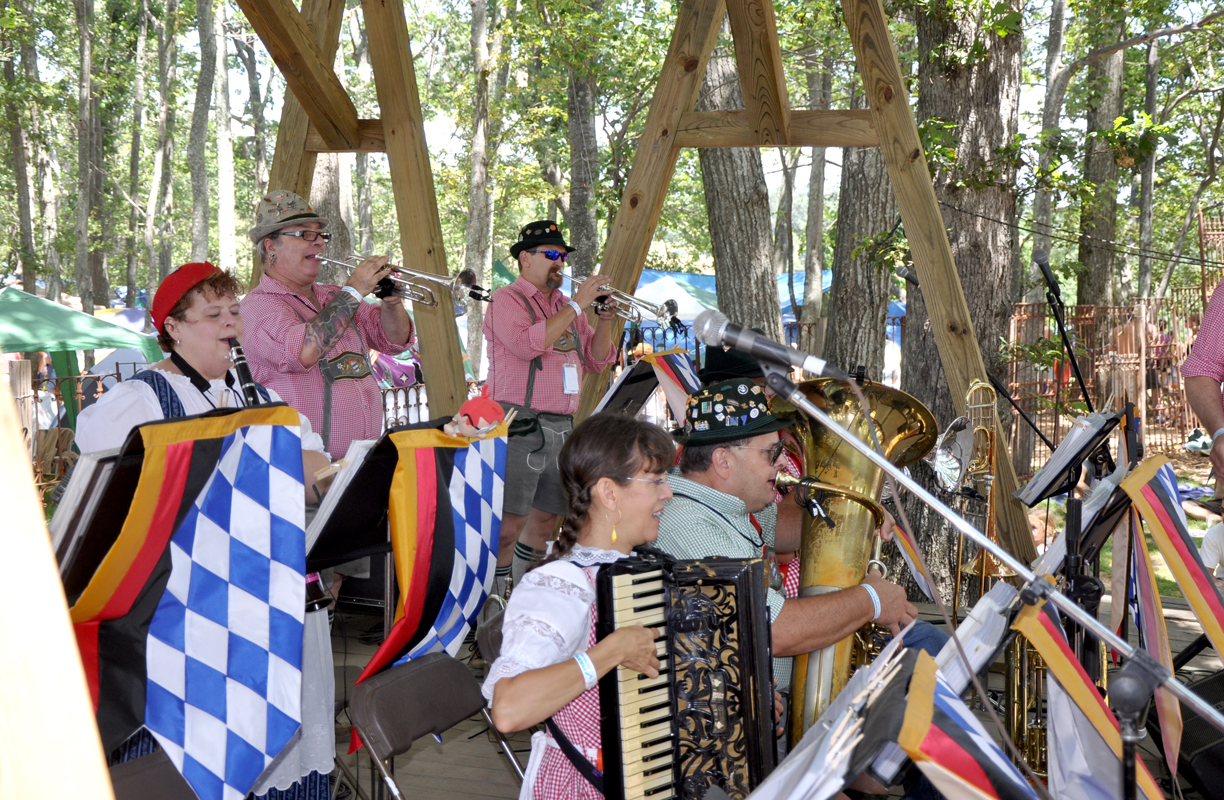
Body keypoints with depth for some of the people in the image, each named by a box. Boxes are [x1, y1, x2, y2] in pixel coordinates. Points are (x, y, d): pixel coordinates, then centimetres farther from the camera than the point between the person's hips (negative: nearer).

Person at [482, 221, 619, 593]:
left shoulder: (565, 306, 19)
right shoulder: (507, 300, -2)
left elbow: (597, 361, 16)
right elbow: (528, 344, -21)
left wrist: (605, 318, 0)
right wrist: (576, 306, -15)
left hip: (562, 426, 7)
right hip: (521, 426, -7)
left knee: (545, 516, 12)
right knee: (510, 519, -10)